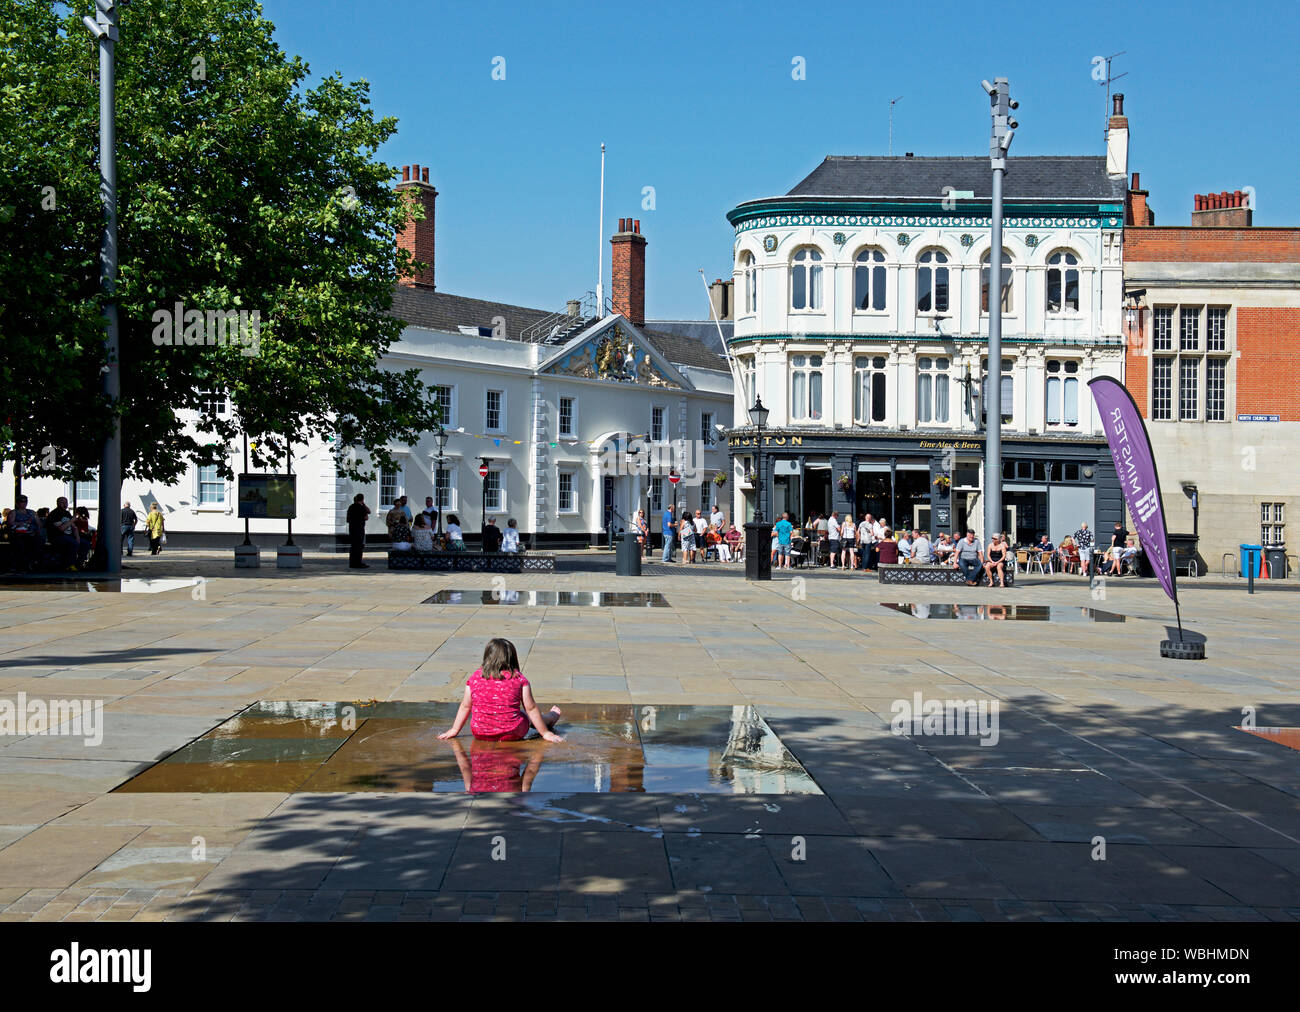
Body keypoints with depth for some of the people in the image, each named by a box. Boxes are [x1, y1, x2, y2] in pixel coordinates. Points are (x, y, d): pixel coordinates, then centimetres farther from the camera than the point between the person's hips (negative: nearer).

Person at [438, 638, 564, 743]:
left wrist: (454, 730, 19)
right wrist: (545, 733, 5)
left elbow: (465, 707, 6)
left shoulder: (475, 678, -3)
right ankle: (552, 717, 59)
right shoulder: (518, 678, -9)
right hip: (512, 734, -2)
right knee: (526, 715, 29)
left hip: (480, 734, 2)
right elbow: (531, 708, -5)